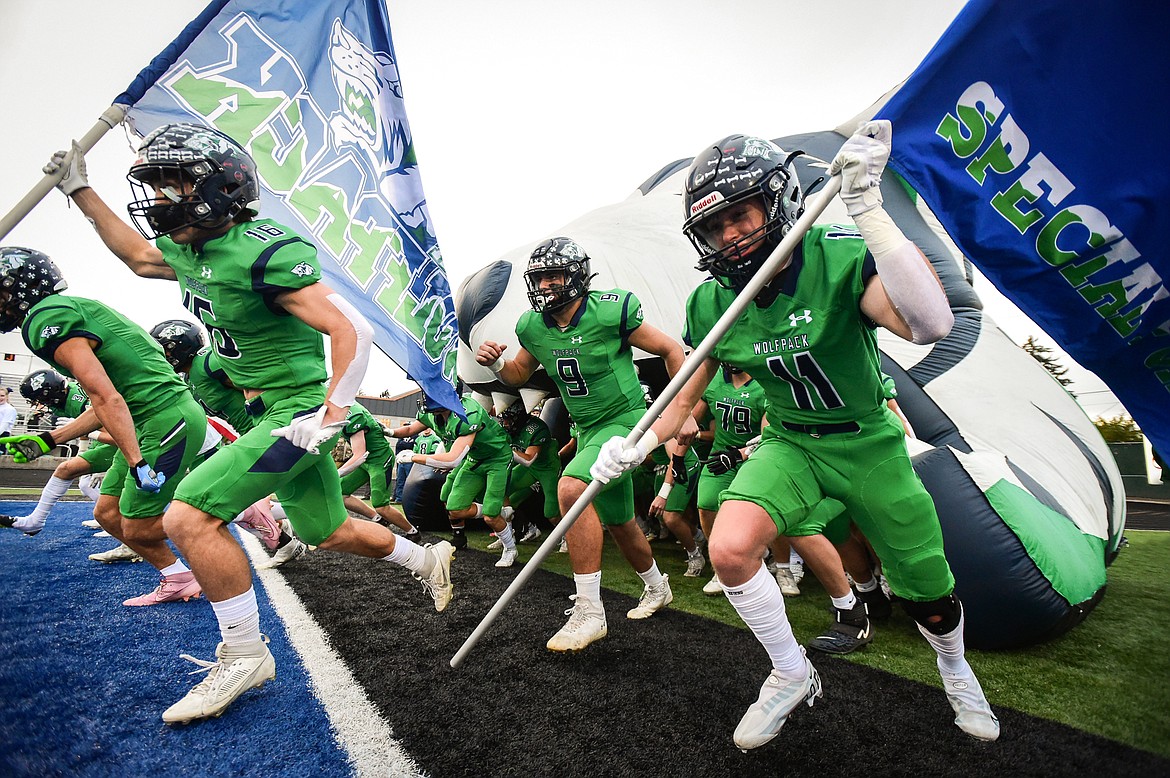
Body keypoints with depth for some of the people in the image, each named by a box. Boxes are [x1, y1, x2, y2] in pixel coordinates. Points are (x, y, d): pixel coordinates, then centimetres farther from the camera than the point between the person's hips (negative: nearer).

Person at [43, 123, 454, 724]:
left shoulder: (265, 252, -21)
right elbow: (138, 256, 31)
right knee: (329, 534, 18)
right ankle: (429, 560, 40)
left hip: (298, 412, -9)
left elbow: (351, 330, -25)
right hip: (269, 413, 9)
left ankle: (243, 656, 4)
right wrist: (81, 192, 27)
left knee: (189, 518, -13)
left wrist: (331, 415, -26)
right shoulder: (189, 250, 7)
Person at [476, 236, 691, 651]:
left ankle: (589, 612, -17)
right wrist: (495, 363, -9)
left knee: (571, 488, -29)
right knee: (618, 523, 17)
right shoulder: (533, 327, -3)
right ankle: (657, 588, 45)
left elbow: (671, 350, -9)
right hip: (588, 429, 7)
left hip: (625, 419, -7)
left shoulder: (610, 312, -18)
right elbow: (519, 374, 14)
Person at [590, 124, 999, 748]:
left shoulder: (841, 258, -21)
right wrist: (638, 446, -19)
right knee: (729, 549, -25)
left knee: (930, 602, 8)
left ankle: (955, 669, 48)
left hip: (868, 443, -1)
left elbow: (930, 324, -39)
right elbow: (685, 397, -1)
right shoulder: (710, 303, -11)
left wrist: (867, 209, -42)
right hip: (791, 443, 2)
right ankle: (792, 676, 5)